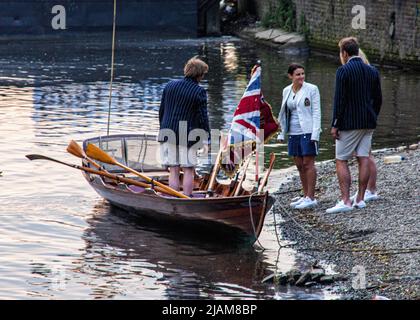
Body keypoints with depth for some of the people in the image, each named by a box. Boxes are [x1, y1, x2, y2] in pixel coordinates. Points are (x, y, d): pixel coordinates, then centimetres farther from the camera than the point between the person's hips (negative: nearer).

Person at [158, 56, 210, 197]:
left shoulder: (170, 85, 5)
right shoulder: (199, 92, -9)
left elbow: (161, 111, 11)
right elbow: (203, 117, -9)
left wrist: (163, 128, 22)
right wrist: (206, 137, 1)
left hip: (168, 134, 4)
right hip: (188, 136, -4)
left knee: (173, 170, 7)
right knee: (188, 170, 5)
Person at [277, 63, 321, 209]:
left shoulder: (312, 89, -5)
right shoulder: (287, 91, 10)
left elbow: (316, 112, -7)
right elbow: (284, 114, 17)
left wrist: (315, 134, -14)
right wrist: (282, 133, 15)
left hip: (308, 132, -6)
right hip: (294, 133, 6)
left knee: (308, 164, -6)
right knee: (299, 165, 9)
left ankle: (311, 198, -3)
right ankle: (305, 196, 16)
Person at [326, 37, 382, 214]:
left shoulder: (343, 71, -12)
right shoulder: (373, 71, 8)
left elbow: (339, 100, -15)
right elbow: (378, 99, 11)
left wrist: (335, 125, -11)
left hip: (349, 123, -6)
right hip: (368, 123, 6)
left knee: (341, 161, -1)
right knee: (363, 159, 8)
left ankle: (345, 201, -9)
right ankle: (360, 199, 11)